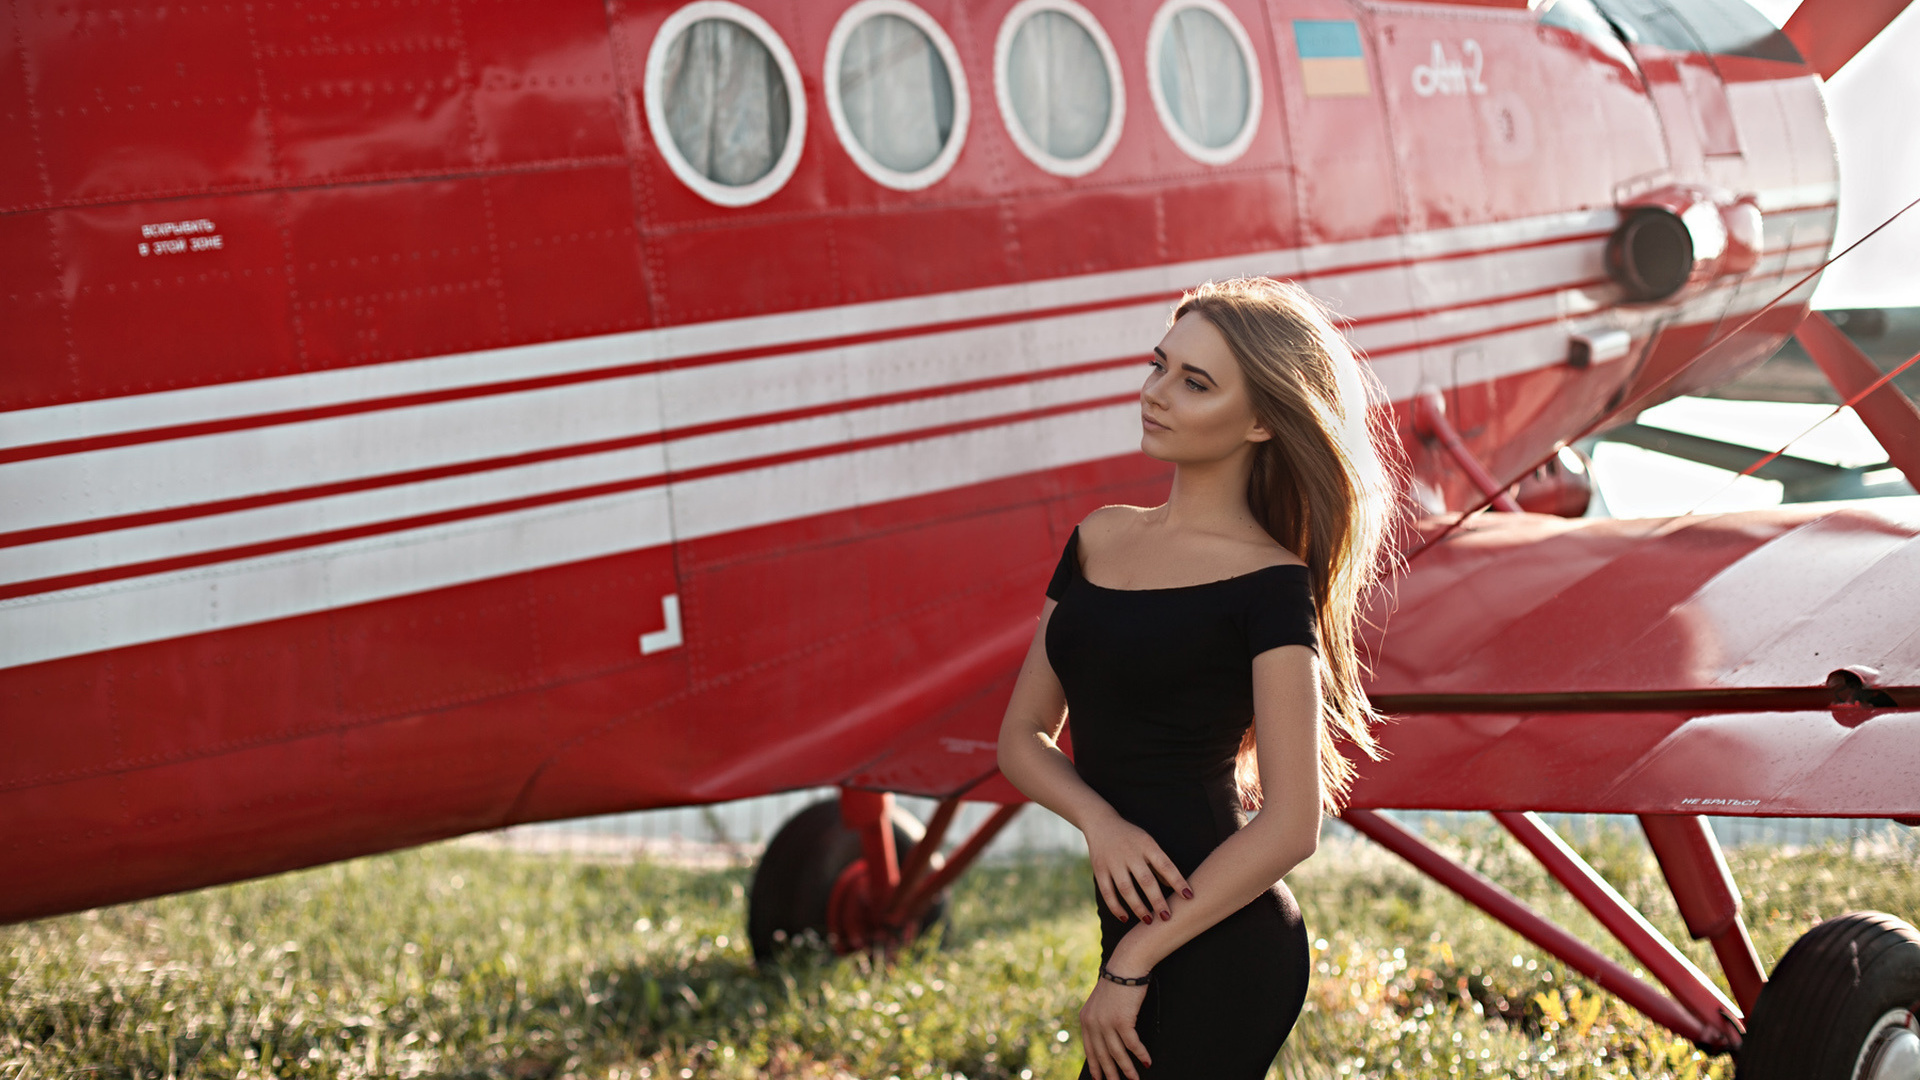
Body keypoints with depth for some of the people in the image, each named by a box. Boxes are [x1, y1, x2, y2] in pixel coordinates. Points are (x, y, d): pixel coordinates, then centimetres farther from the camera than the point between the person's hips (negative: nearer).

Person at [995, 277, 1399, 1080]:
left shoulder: (1270, 586, -10)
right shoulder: (1100, 538, 9)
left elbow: (1290, 825, -15)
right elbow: (1023, 734, 11)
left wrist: (1131, 966, -13)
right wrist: (1097, 819, -10)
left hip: (1219, 953, -7)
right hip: (1136, 920, 7)